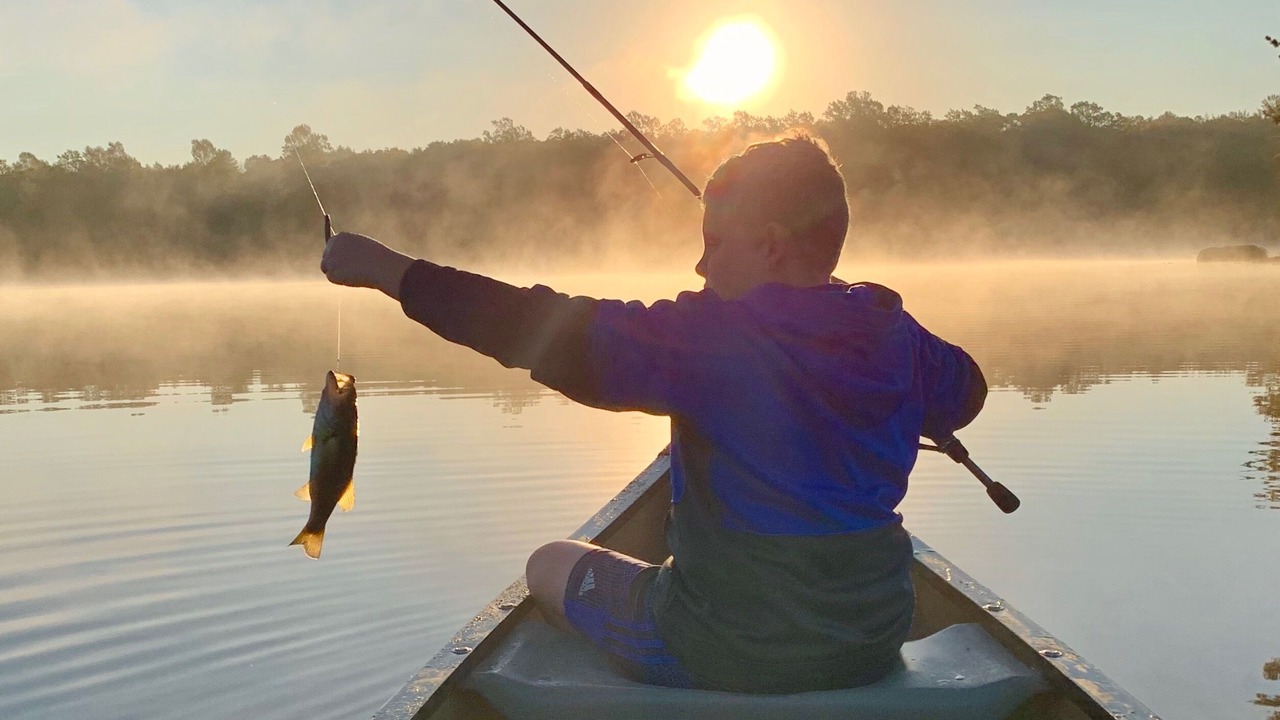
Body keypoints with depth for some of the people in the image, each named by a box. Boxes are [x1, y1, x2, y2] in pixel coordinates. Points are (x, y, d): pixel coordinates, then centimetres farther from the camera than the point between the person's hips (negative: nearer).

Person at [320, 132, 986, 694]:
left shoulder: (711, 337, -21)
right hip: (874, 647, 6)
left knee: (550, 566, 18)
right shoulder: (897, 339, -4)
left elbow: (555, 335, -24)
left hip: (721, 658, -5)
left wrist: (390, 270, -18)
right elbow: (963, 394, 16)